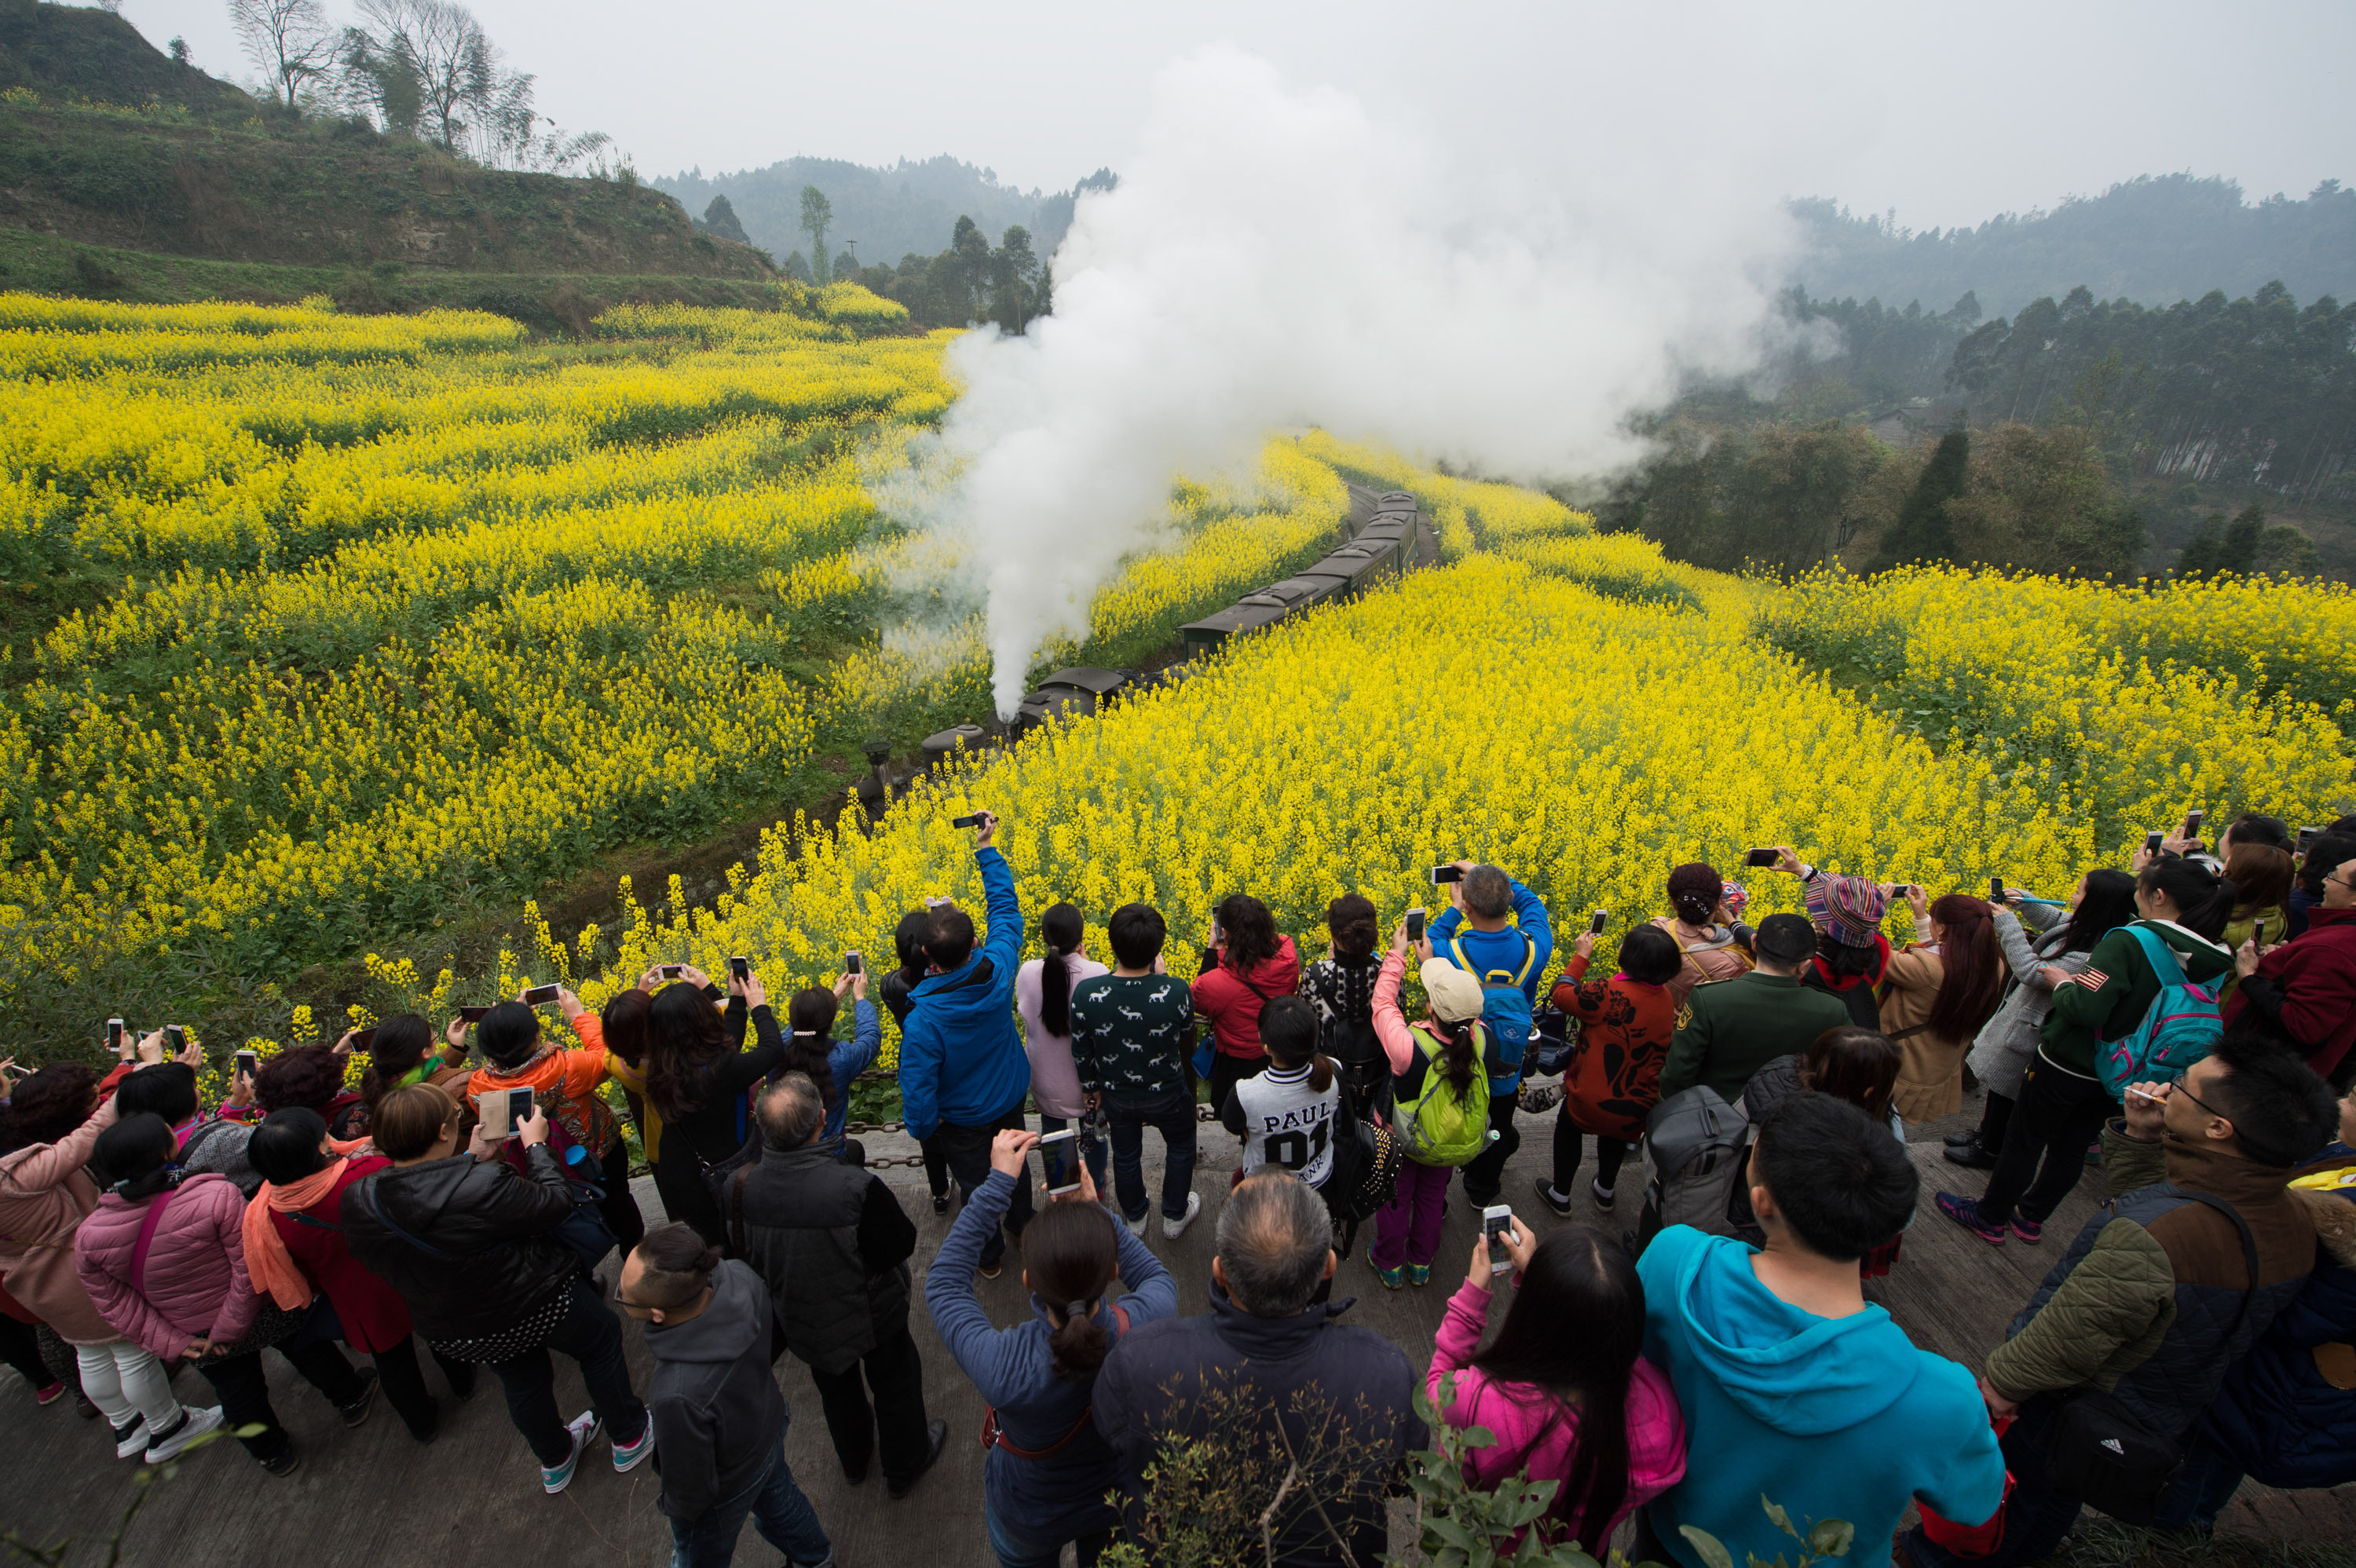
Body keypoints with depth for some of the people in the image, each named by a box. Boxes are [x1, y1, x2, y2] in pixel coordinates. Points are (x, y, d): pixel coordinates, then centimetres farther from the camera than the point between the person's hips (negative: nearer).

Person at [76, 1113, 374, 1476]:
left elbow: (117, 1307, -10)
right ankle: (352, 1399, 48)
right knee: (309, 1351, 26)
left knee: (238, 1396, 27)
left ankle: (274, 1454, 49)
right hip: (264, 1311, -3)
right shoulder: (217, 1197, -32)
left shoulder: (88, 1238, -18)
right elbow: (250, 1269, -28)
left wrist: (170, 1343, -3)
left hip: (198, 1335, 3)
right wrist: (230, 1329, -12)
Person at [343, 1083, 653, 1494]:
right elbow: (555, 1202, -22)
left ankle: (555, 1461, 55)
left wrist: (469, 1160, 2)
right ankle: (630, 1438, 39)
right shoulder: (483, 1185, -37)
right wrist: (535, 1145, -10)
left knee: (523, 1383, 31)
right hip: (539, 1306, -6)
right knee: (601, 1342, 24)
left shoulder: (359, 1203, -18)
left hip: (455, 1334, 6)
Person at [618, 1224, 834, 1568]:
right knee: (777, 1498, 36)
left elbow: (689, 1485, -25)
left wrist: (675, 1507, -3)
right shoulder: (739, 1277, -32)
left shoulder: (678, 1396, -47)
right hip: (770, 1423, 6)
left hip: (727, 1487, -5)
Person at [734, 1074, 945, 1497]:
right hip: (870, 1315, -4)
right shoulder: (857, 1188, -40)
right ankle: (904, 1468, 50)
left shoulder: (744, 1186, -27)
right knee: (894, 1385, 26)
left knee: (835, 1387, 33)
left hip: (801, 1319, 4)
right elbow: (901, 1244, -26)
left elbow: (742, 1252, -9)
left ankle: (853, 1461, 59)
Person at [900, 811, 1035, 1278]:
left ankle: (988, 1256, 46)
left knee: (975, 1182, 22)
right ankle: (1023, 1227, 56)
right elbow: (1006, 908, -12)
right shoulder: (998, 969, -29)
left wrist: (920, 1129, -6)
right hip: (1011, 1096, 4)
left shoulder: (922, 1020, -38)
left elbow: (919, 1086, -27)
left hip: (962, 1118, -4)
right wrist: (987, 849, -7)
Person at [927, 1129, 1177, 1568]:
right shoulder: (1147, 1325, -39)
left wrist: (998, 1183, -24)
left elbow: (944, 1280, -25)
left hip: (1029, 1521, -1)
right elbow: (1156, 1276, -13)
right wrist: (1092, 1209, -20)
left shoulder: (1002, 1367, -44)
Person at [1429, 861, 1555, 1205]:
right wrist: (1488, 877, -2)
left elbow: (1430, 942, -9)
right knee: (1498, 1132, 30)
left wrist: (1454, 908, -4)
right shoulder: (1534, 949, -29)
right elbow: (1532, 904, -5)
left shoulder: (1448, 954, -37)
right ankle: (1482, 1190, 54)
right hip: (1507, 1073, 2)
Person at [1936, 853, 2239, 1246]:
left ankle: (1990, 1218, 27)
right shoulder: (2210, 961, -6)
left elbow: (2085, 1008, -35)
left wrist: (2063, 984, -15)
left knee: (2026, 1139, 11)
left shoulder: (2129, 941, -29)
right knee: (2073, 1147, 22)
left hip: (2065, 1065, -7)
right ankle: (2031, 1217, 38)